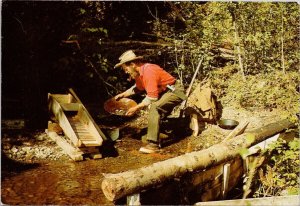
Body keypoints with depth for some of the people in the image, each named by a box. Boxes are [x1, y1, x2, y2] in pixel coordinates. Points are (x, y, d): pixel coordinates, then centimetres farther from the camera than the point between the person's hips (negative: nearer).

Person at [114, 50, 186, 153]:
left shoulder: (148, 72, -26)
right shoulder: (139, 72, 4)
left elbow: (152, 97, -28)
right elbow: (138, 88, 23)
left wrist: (136, 108, -21)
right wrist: (123, 94, 14)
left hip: (175, 91, -11)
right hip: (166, 92, 11)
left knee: (154, 107, -28)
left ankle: (153, 144, -26)